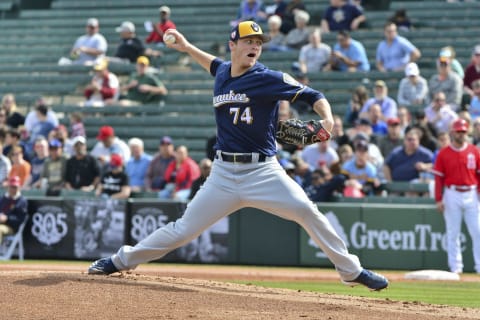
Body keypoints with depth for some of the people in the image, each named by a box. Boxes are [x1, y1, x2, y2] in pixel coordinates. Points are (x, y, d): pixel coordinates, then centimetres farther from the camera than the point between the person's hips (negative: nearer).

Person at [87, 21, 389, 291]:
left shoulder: (269, 79, -7)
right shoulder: (223, 73, 9)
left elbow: (313, 96, -12)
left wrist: (327, 119, -31)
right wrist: (186, 47, 36)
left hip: (262, 171, -3)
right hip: (223, 173, 3)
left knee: (308, 211, -19)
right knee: (184, 228, 3)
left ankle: (351, 270, -7)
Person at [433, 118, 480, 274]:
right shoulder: (444, 153, 3)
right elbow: (439, 178, 2)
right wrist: (439, 200, -4)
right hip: (452, 195, -1)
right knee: (453, 233, 3)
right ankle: (455, 267, 9)